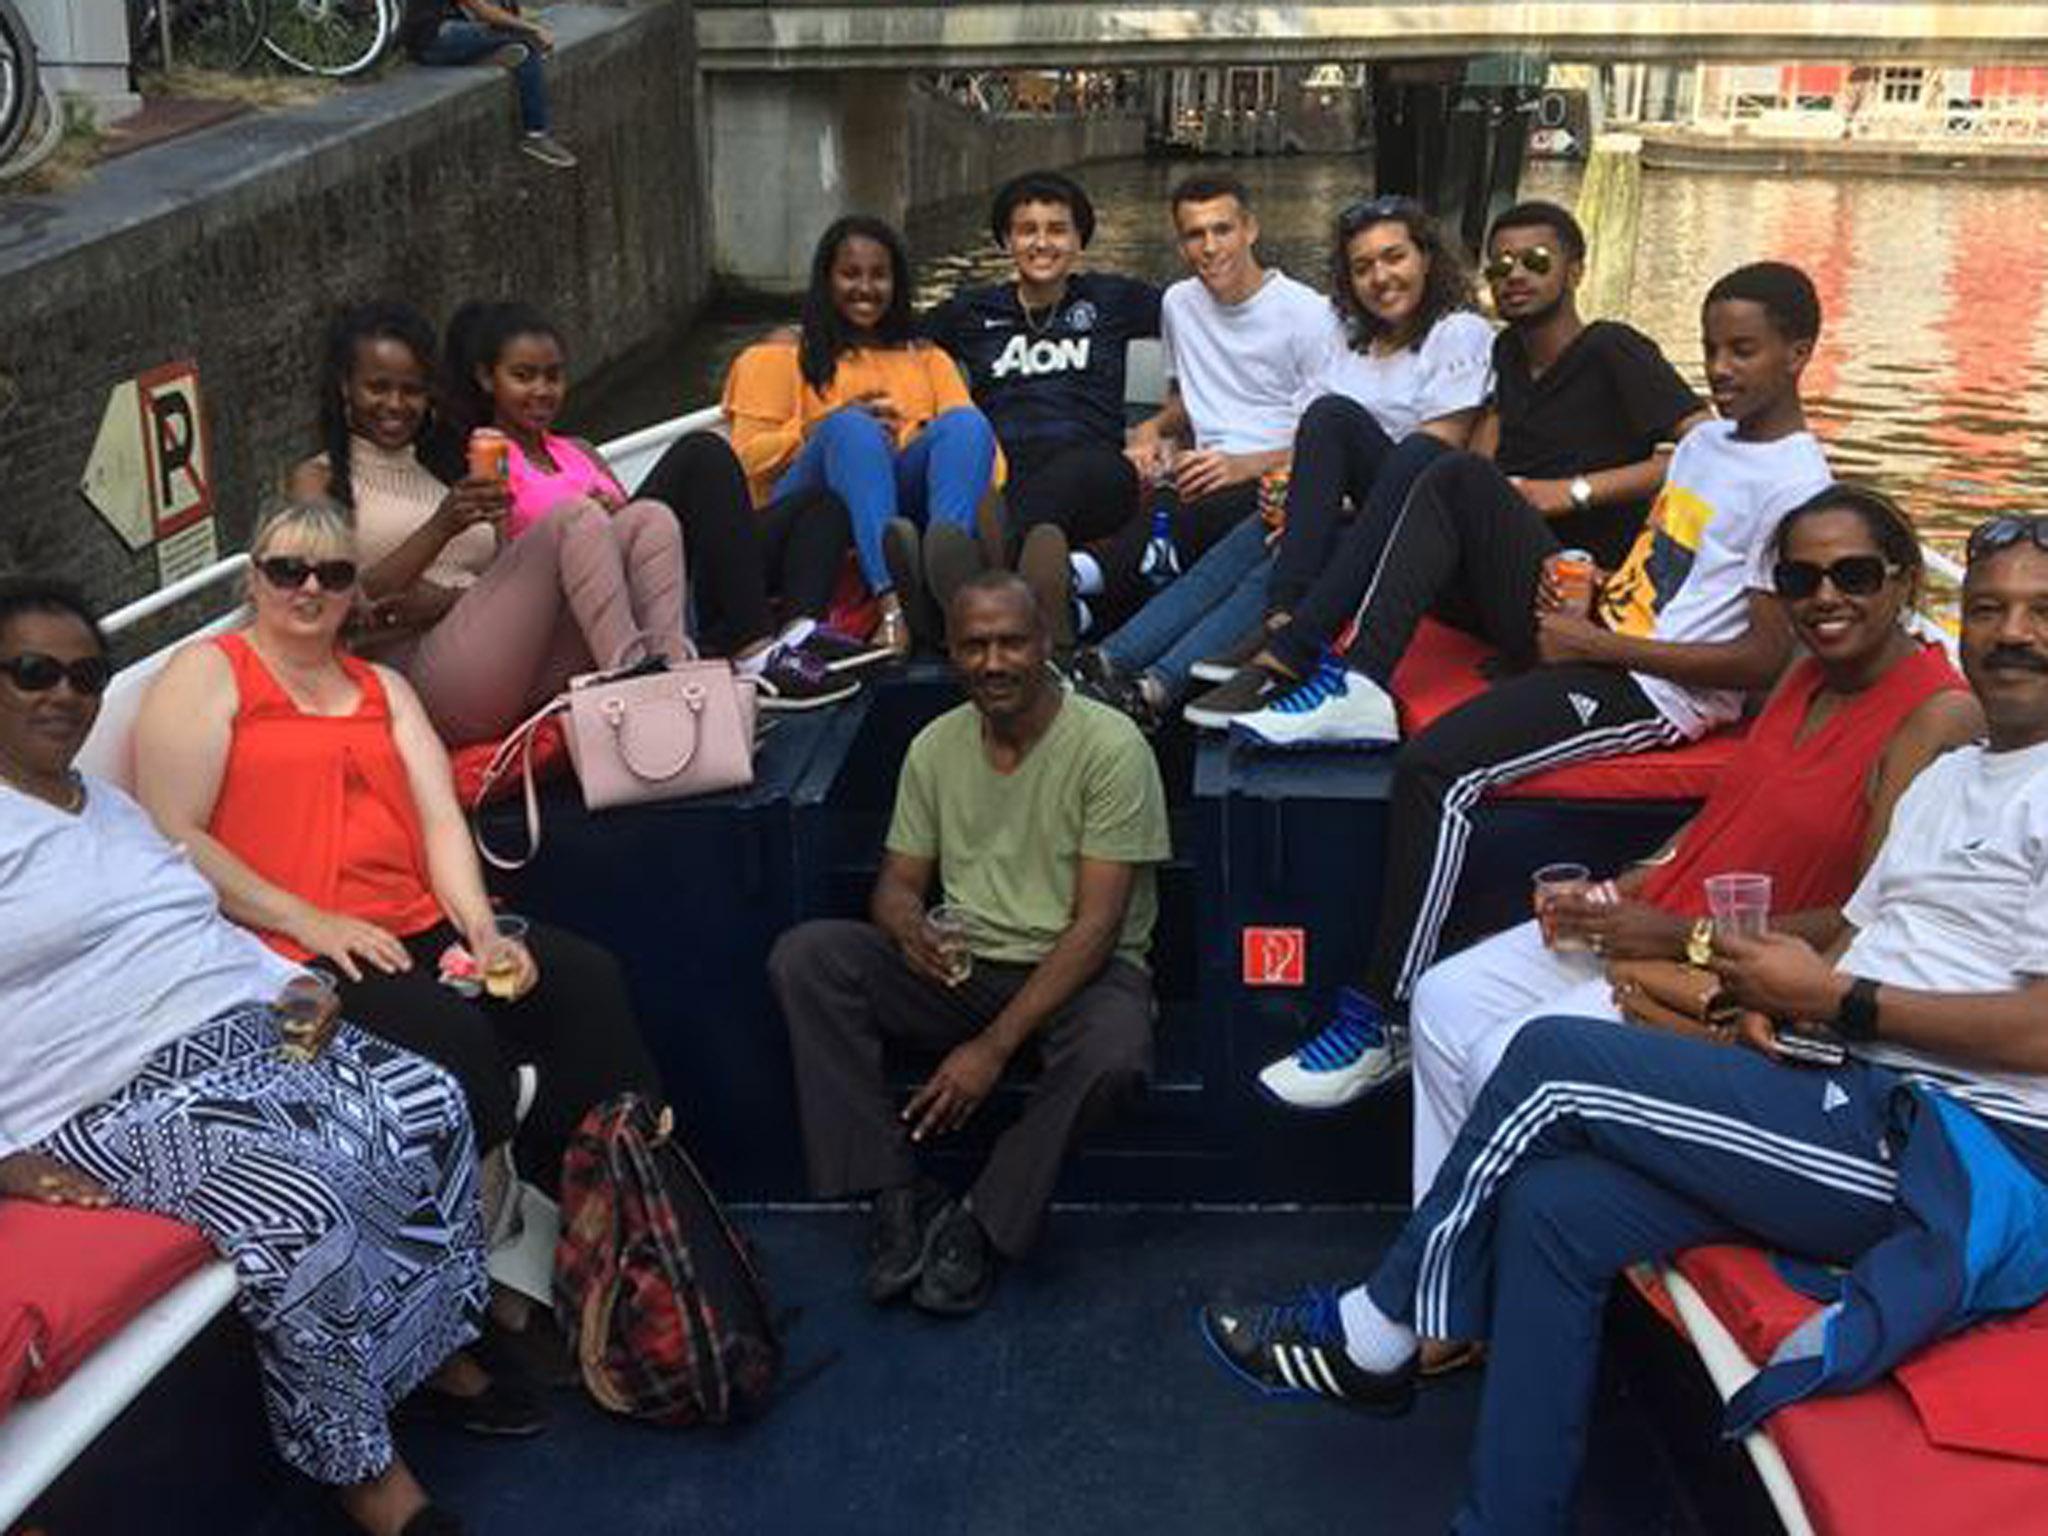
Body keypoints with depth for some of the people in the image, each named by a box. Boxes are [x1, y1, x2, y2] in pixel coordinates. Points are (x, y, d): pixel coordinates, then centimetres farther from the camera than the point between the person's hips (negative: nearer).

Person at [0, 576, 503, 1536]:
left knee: (430, 1108, -14)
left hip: (253, 1029, 8)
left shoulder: (112, 806, 24)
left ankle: (433, 1341, 5)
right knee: (301, 1213, -31)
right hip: (125, 1098, -8)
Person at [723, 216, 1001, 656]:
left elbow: (973, 436, 14)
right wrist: (820, 430, -8)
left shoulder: (927, 357, 32)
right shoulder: (787, 352, 22)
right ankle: (891, 602, -59)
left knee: (966, 422, -25)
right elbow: (747, 456, 9)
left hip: (909, 502, 2)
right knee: (850, 426, -33)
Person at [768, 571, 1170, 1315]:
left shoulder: (1110, 746, -12)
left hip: (1077, 972, -4)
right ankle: (898, 1196, -16)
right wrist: (908, 928, -18)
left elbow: (1097, 923, -16)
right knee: (803, 956, -18)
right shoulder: (935, 746, 5)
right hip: (961, 968, 5)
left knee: (1113, 1054, -39)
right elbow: (899, 881, 10)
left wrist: (995, 1046, -23)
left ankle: (979, 1225, -13)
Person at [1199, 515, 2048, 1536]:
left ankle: (1375, 1334, 2)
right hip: (1866, 1105, 9)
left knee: (1553, 1059, -15)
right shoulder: (1947, 777, 22)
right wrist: (1778, 993, -1)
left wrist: (1833, 998, -11)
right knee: (1553, 1205, -10)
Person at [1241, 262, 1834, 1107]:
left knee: (1435, 768, -30)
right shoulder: (1705, 437, 18)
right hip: (1591, 640, 9)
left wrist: (1597, 646, -14)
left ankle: (1376, 1023, -22)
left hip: (1654, 692, -9)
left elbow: (1765, 659, -15)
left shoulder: (1796, 486, -10)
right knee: (1452, 480, -1)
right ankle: (1358, 686, -14)